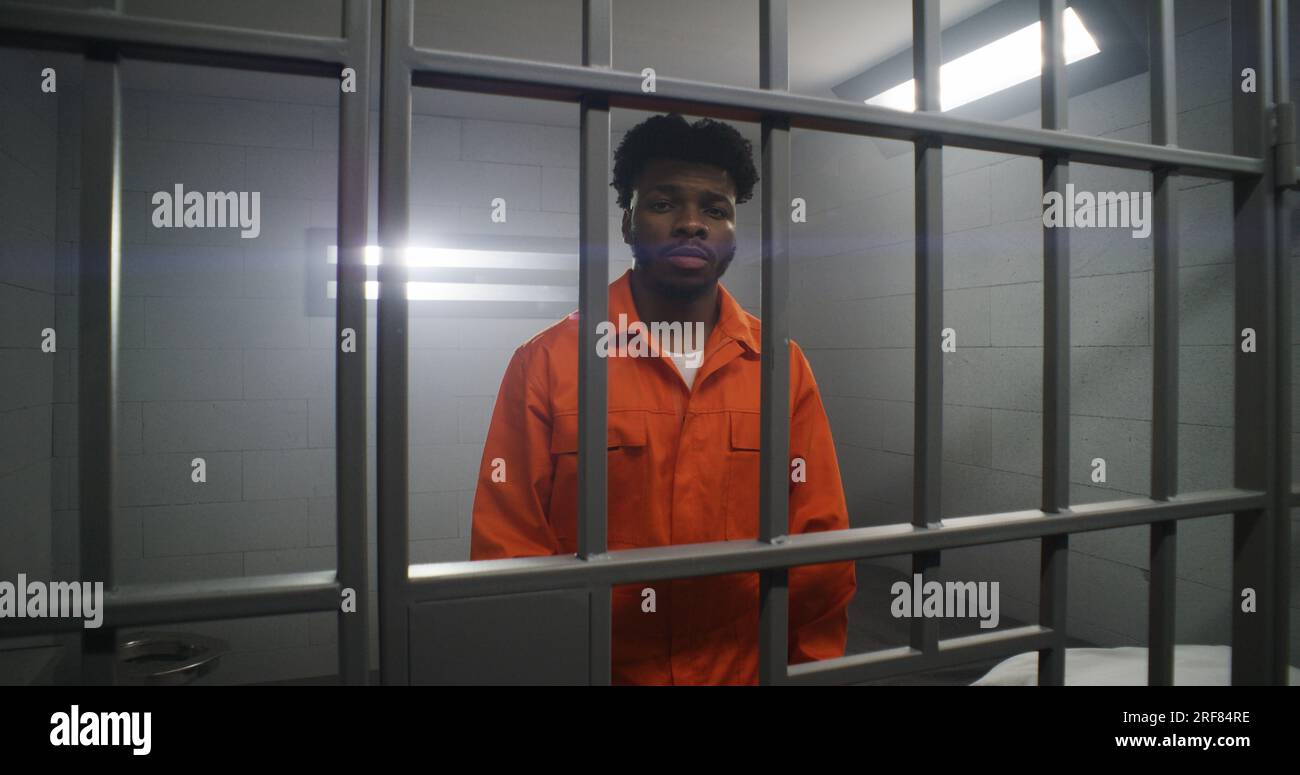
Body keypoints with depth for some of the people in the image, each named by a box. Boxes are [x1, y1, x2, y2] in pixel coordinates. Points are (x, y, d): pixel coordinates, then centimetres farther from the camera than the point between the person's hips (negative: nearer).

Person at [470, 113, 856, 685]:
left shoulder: (783, 365, -2)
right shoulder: (546, 362, -9)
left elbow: (820, 549, -1)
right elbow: (508, 548, -8)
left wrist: (813, 668, -8)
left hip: (748, 668, 2)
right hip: (599, 666, -1)